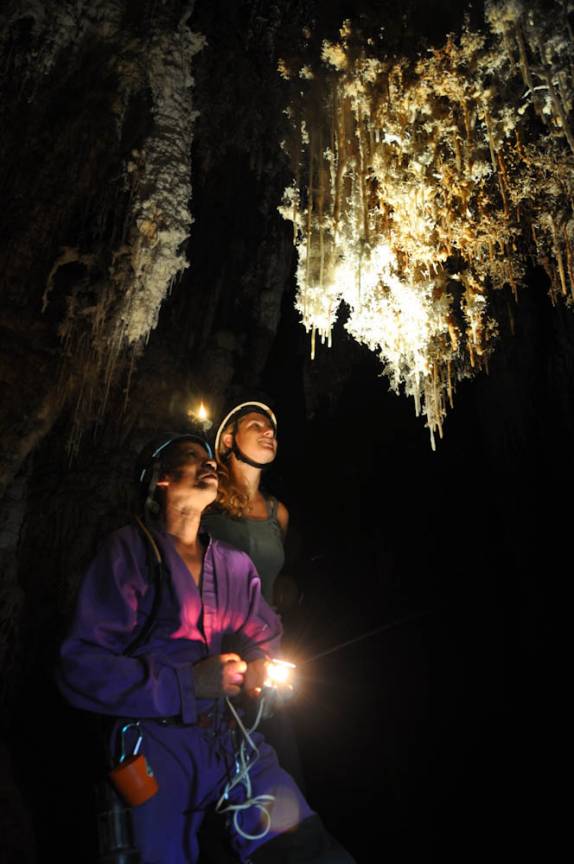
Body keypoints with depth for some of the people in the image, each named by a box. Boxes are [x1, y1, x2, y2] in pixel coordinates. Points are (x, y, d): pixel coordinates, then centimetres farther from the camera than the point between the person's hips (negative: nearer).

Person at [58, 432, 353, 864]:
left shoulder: (236, 564, 10)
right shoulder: (130, 550, -5)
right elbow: (82, 666, -11)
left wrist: (260, 667, -1)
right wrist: (189, 683, -15)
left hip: (232, 736, 4)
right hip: (158, 743, -3)